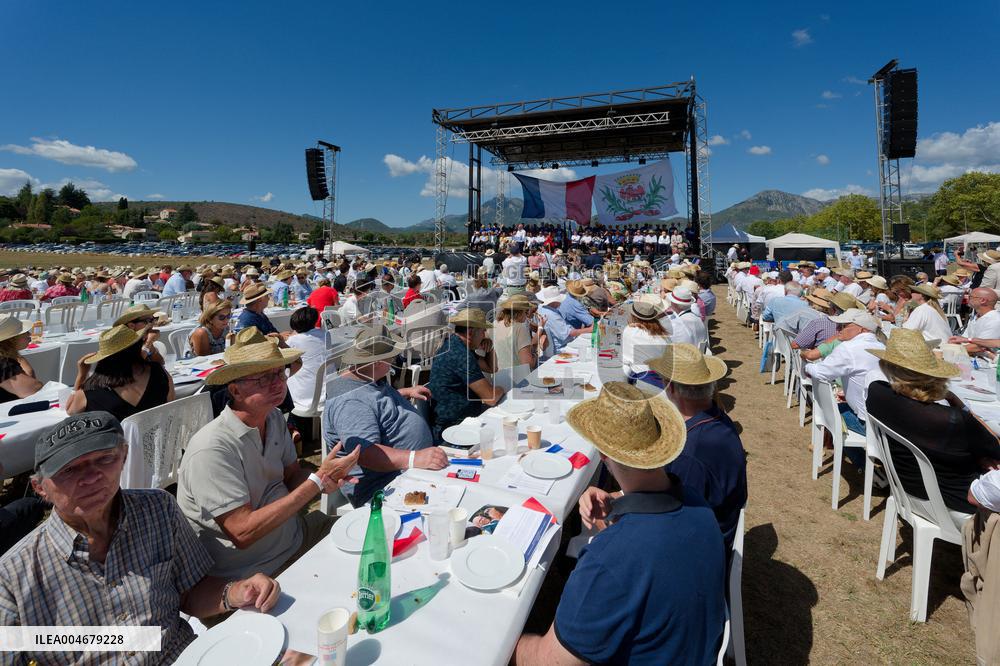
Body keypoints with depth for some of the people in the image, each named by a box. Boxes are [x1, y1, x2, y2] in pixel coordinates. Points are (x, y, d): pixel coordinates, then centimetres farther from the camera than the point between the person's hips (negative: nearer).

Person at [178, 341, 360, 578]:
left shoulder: (274, 419, 0)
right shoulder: (211, 450, -25)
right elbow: (243, 534, -27)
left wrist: (326, 480, -15)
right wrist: (317, 480, -28)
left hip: (295, 535, 8)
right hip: (249, 572, -7)